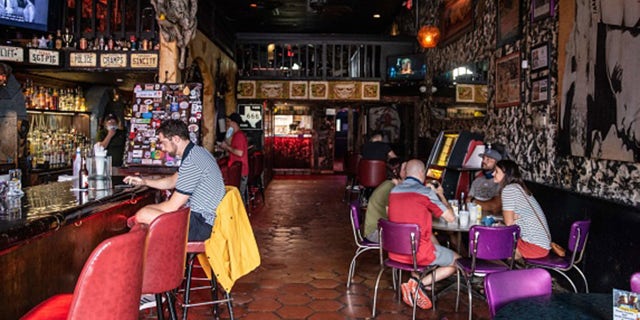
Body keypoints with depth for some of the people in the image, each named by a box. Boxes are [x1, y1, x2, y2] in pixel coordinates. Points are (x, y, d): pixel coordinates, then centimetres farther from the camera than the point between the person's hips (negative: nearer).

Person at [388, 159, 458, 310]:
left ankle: (417, 278, 13)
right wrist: (441, 194, 10)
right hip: (418, 253, -7)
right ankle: (419, 284, -4)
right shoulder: (426, 192, -11)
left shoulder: (394, 191, 8)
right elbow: (451, 217, -5)